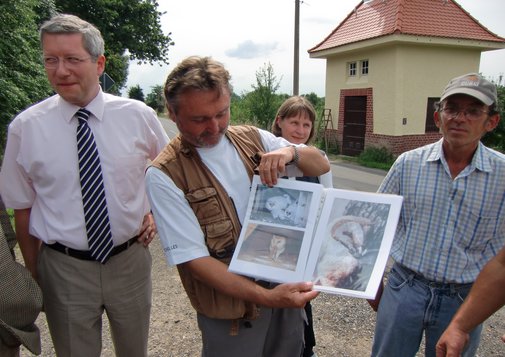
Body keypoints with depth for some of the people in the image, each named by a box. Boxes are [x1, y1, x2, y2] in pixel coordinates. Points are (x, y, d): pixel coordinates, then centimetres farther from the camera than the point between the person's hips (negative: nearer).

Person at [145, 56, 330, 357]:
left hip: (285, 286, 5)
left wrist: (291, 152, -18)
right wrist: (265, 297, -26)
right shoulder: (164, 175, -14)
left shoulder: (254, 139, -1)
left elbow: (322, 166, 4)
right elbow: (193, 258, -17)